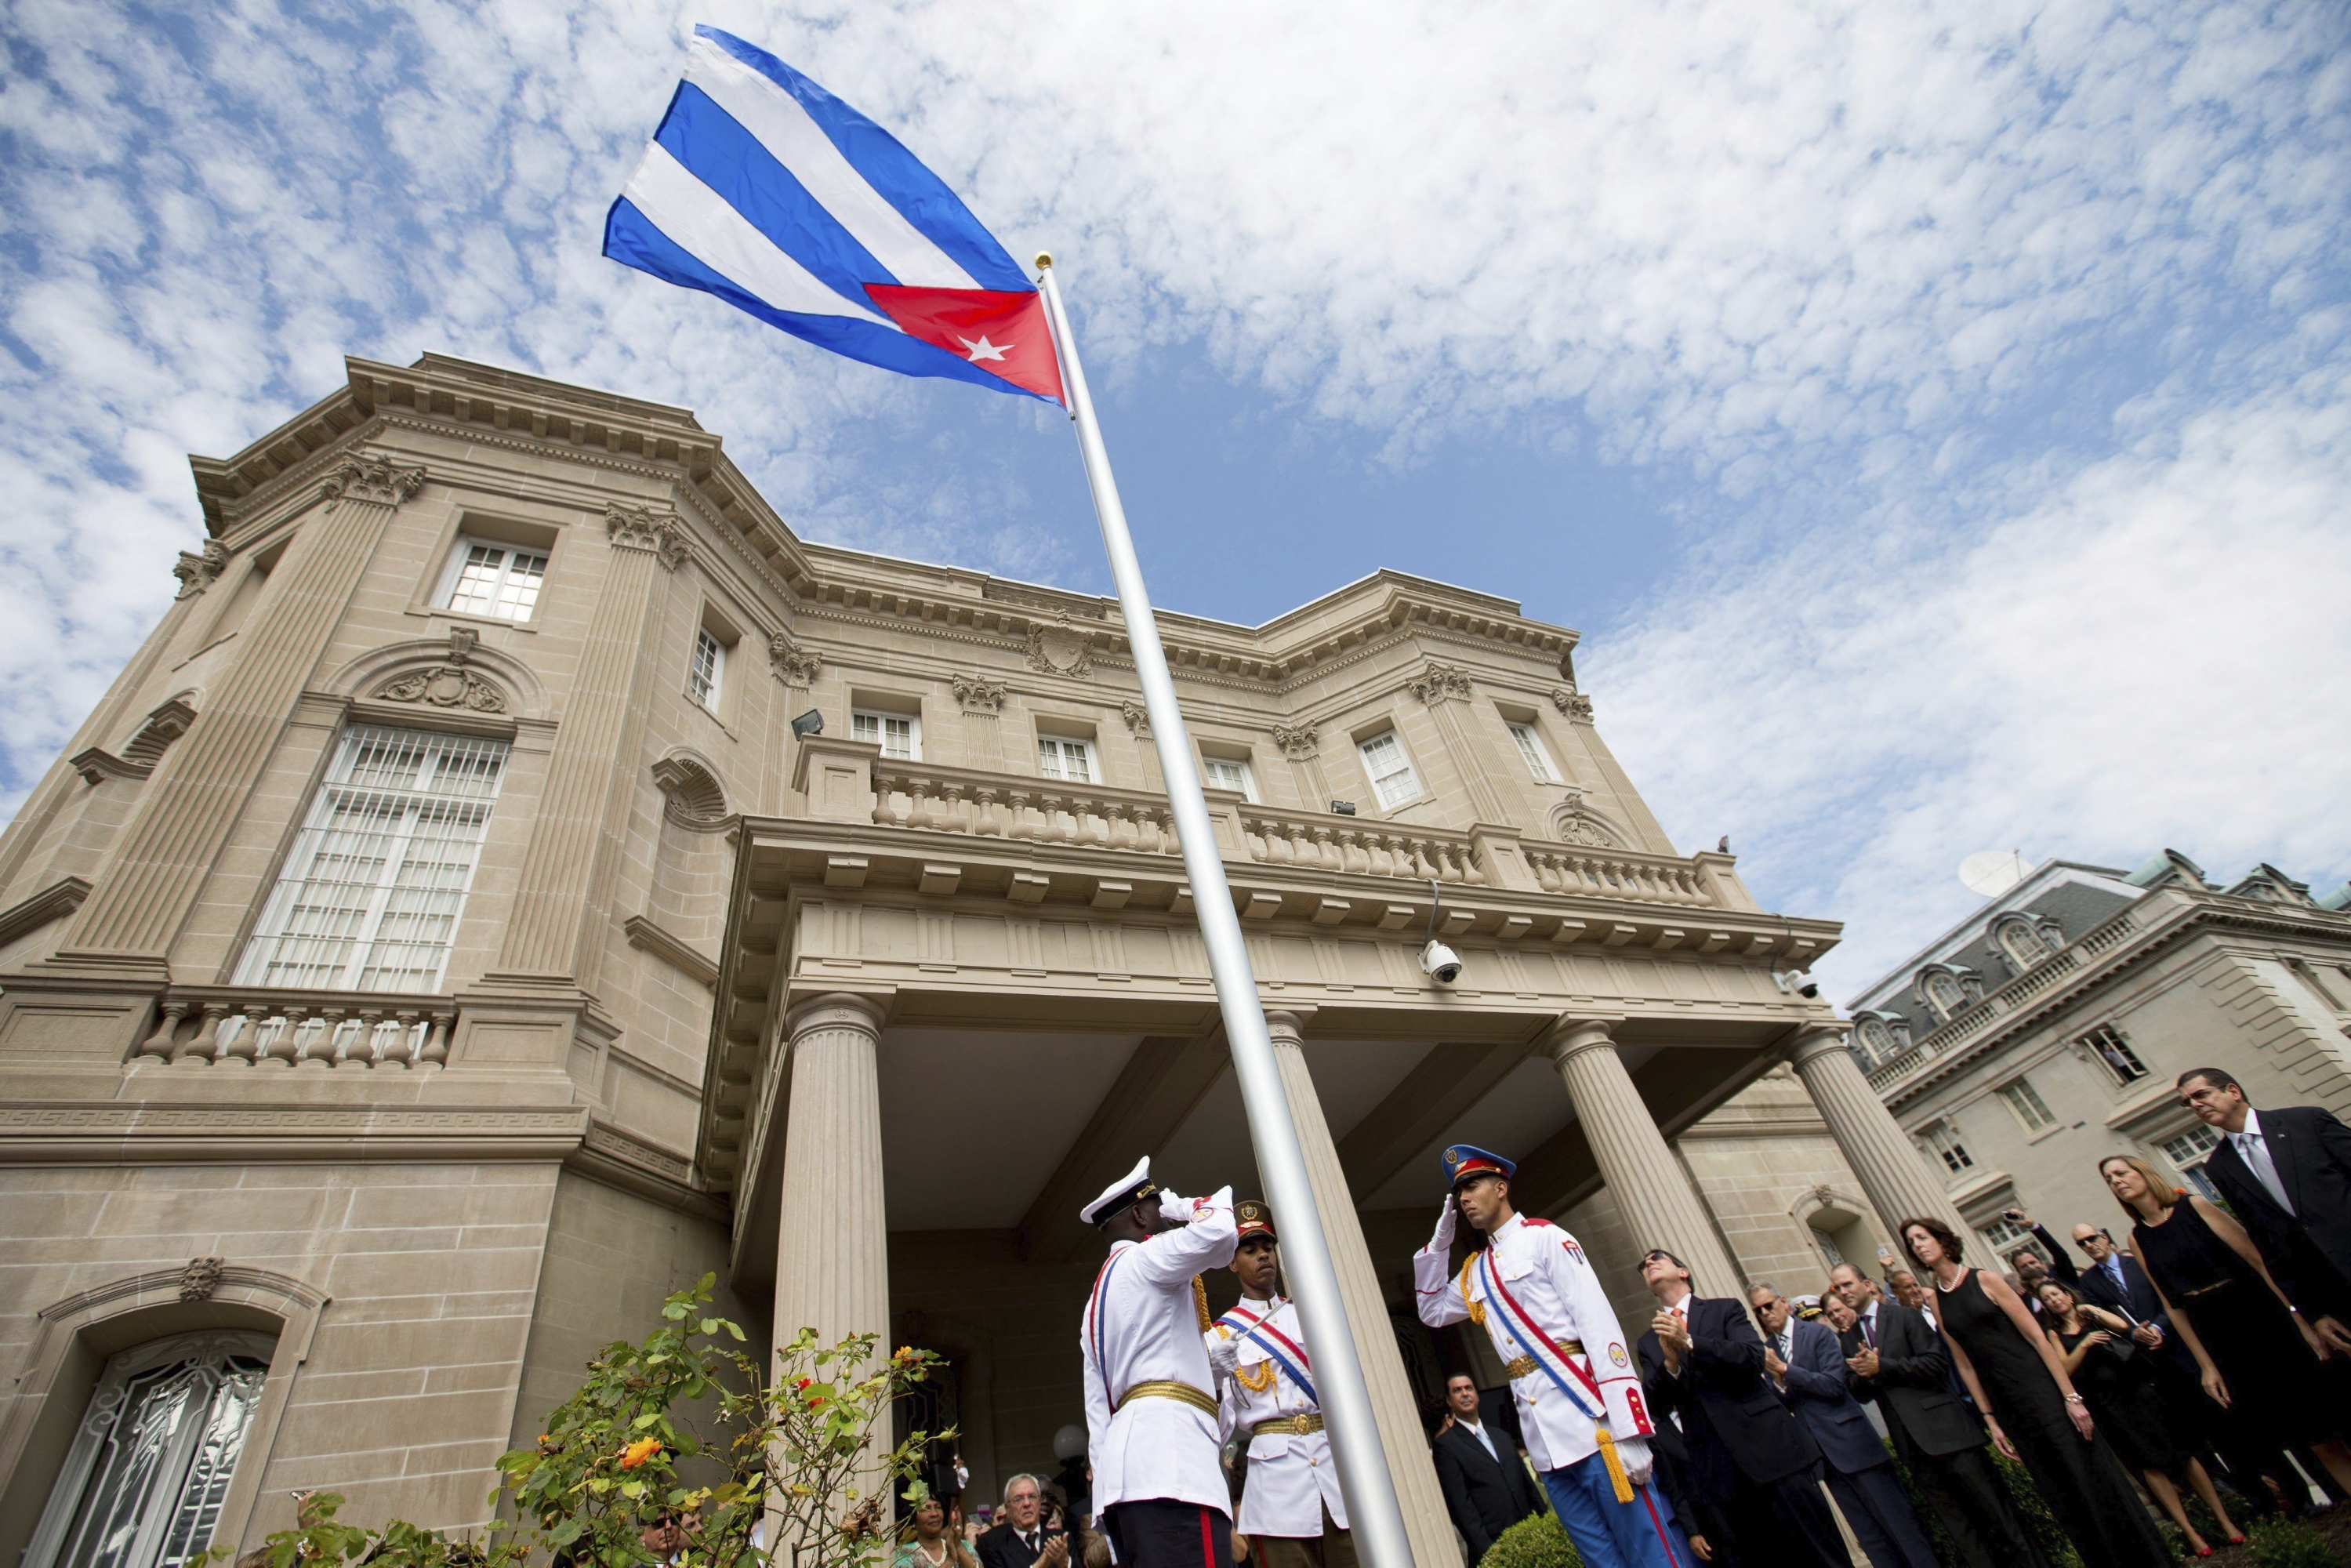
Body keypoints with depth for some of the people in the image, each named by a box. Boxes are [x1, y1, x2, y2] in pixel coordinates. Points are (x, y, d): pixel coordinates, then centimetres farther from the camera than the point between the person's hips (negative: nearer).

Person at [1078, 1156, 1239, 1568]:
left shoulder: (1096, 1301, 28)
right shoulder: (1145, 1259, 0)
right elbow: (1217, 1230, -18)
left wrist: (1105, 1477, 20)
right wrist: (1182, 1207, 2)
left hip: (1120, 1474, 9)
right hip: (1168, 1458, -9)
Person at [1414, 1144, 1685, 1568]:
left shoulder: (1544, 1237, -3)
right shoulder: (1474, 1271, 19)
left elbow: (1599, 1324, -10)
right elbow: (1432, 1311, 26)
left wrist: (1627, 1429, -18)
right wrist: (1440, 1239, 16)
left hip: (1582, 1411, -6)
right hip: (1539, 1431, 7)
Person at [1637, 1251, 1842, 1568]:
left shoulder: (1724, 1310, 6)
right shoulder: (1650, 1342, 12)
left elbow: (1755, 1357, -11)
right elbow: (1653, 1405, 1)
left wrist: (1689, 1343, -21)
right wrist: (1670, 1362, -18)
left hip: (1769, 1447, -2)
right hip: (1720, 1467, 2)